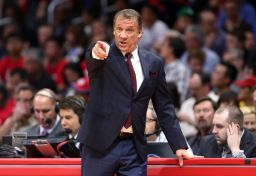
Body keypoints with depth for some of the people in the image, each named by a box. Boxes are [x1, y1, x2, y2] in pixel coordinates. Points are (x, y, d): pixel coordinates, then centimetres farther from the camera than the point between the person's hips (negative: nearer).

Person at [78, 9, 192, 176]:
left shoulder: (153, 63, 9)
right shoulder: (101, 55, -1)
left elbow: (164, 108, 13)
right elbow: (91, 61, -26)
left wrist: (179, 145, 8)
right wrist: (97, 54, -51)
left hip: (134, 146, 3)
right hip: (101, 144, -3)